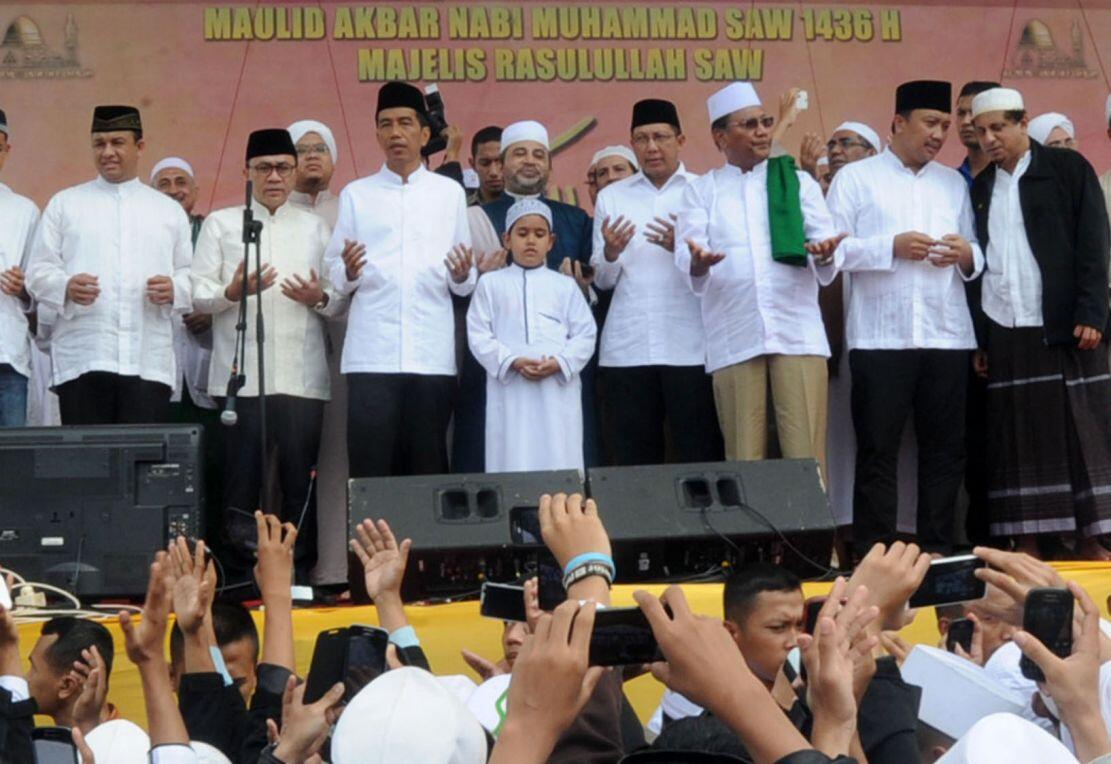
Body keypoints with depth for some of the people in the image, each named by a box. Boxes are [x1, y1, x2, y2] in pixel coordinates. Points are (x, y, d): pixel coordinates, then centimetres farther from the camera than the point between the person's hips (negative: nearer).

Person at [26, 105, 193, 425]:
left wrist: (174, 290, -6)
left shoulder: (169, 210, 19)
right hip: (82, 360, -1)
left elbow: (190, 275, 17)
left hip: (149, 362, 1)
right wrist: (66, 287, -12)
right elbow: (38, 272, 9)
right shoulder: (64, 204, 14)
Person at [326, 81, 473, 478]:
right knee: (370, 465, -5)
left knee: (428, 465, 2)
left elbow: (465, 285, 13)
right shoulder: (356, 194, 12)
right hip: (372, 354, -1)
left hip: (431, 353, 1)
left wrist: (462, 276, -9)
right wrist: (348, 271, -14)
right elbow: (334, 273, 7)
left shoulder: (450, 193, 14)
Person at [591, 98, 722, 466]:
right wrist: (611, 252, -11)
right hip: (627, 348, 2)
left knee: (700, 455, -3)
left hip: (690, 347, -2)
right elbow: (603, 280, 10)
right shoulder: (611, 197, 14)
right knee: (634, 456, 3)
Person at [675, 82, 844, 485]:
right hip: (733, 339, 0)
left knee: (806, 455, -6)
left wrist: (824, 255, -17)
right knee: (744, 457, -1)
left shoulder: (798, 182, 16)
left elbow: (827, 269, 7)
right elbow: (687, 259, 0)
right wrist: (697, 263, -24)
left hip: (798, 333, 0)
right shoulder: (701, 190, 15)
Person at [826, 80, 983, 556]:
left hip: (947, 335, 4)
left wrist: (968, 255, -6)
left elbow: (976, 252, 16)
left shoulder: (954, 183, 19)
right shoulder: (855, 178, 6)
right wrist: (891, 246, -13)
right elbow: (832, 248, -4)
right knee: (878, 450, -2)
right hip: (880, 335, -4)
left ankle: (938, 549, 12)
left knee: (945, 448, 5)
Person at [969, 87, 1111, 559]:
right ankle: (1027, 545, 4)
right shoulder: (979, 189, 15)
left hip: (1066, 328, -3)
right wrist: (976, 337, 6)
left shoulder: (1068, 170, 4)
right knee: (1017, 438, 1)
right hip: (1004, 334, 3)